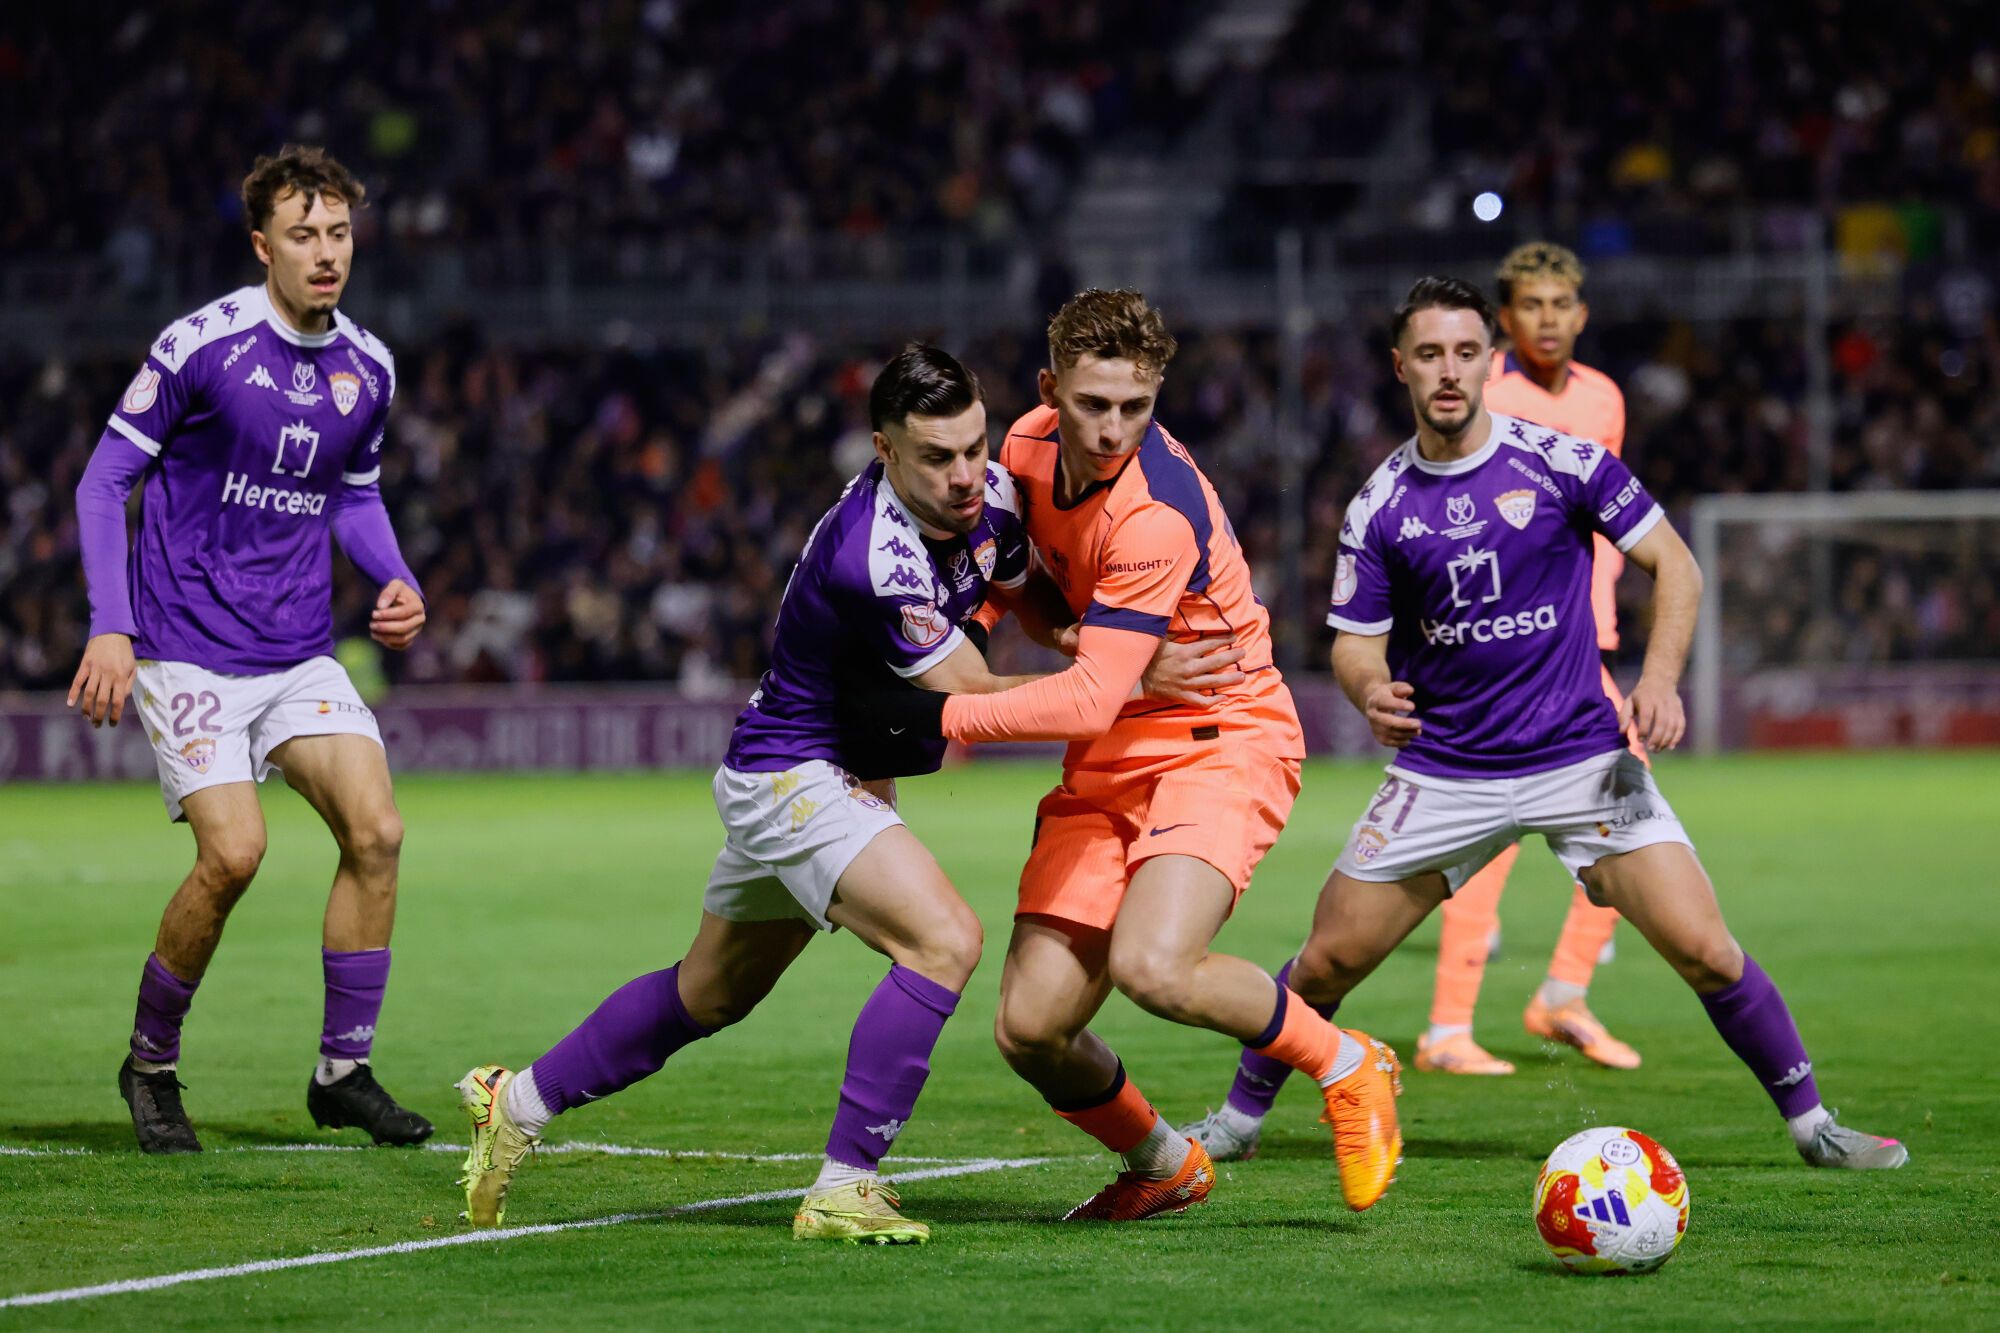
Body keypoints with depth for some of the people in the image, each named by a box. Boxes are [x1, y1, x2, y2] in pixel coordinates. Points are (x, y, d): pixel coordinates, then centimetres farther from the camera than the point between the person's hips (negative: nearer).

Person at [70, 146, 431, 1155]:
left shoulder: (368, 368, 5)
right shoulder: (201, 344, -12)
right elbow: (104, 481, -7)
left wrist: (396, 581, 3)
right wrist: (109, 629, -15)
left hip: (300, 655, 5)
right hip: (188, 647, -5)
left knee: (376, 831, -11)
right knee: (233, 852, -18)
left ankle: (343, 1071, 2)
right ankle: (151, 1063, 5)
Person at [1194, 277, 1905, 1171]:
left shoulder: (1560, 461, -7)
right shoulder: (1379, 506, -1)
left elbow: (1674, 565, 1)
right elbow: (1355, 638, 4)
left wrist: (1660, 677, -15)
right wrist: (1371, 692, -20)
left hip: (1581, 755, -2)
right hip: (1443, 771, 2)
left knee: (1705, 951, -12)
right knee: (1327, 962, 1)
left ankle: (1811, 1123, 5)